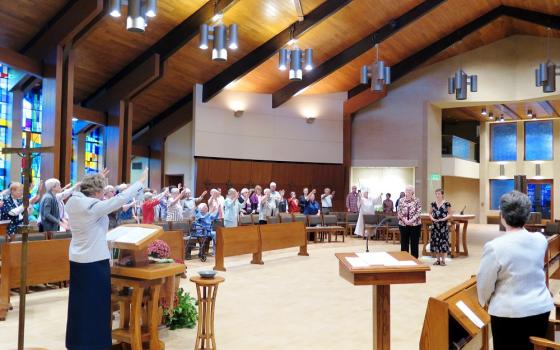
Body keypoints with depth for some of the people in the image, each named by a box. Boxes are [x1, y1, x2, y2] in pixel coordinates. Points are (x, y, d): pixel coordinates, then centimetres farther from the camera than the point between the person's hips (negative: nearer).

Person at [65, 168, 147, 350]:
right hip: (95, 261, -8)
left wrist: (97, 180, 29)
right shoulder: (94, 206, -20)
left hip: (76, 259, 8)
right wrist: (141, 181, -11)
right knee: (95, 304, 2)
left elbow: (85, 193, 24)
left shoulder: (73, 202, 2)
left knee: (79, 302, 16)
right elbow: (121, 198, -19)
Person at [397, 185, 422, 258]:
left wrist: (411, 220, -17)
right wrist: (404, 220, -12)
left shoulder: (416, 200, -2)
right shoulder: (401, 200, 4)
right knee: (404, 242, 7)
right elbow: (399, 212, 2)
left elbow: (418, 212, -8)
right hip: (403, 224, 2)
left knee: (414, 243, 4)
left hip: (415, 224, -2)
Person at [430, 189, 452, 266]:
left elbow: (450, 214, -4)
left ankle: (443, 260, 7)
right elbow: (431, 213, 13)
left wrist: (444, 219, -17)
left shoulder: (446, 203, -5)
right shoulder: (433, 204, 8)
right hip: (435, 225, 4)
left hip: (444, 225, -4)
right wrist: (432, 218, -7)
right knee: (435, 241, 6)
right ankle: (438, 259, 17)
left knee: (443, 240, -3)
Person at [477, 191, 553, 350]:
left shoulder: (494, 246, -21)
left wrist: (484, 302, 10)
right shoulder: (541, 240, -4)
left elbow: (485, 283, -10)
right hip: (542, 308, 5)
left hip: (510, 313, -4)